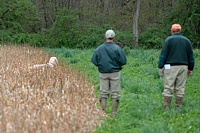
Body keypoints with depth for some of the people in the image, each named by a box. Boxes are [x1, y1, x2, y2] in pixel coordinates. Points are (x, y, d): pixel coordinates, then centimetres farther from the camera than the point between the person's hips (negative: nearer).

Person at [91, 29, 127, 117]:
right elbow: (123, 61, -10)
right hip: (114, 73, -2)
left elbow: (94, 61, -2)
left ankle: (103, 112, 6)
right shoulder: (117, 48, -9)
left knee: (103, 93, 8)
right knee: (115, 93, 5)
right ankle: (114, 113, 4)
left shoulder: (99, 48, -3)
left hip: (103, 73, 2)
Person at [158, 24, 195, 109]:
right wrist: (190, 69, 19)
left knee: (168, 87, -3)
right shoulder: (186, 40, 11)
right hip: (183, 67, 3)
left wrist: (160, 67, -4)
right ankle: (179, 106, 6)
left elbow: (163, 55, -5)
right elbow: (191, 56, 13)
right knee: (180, 88, 6)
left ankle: (166, 106, -6)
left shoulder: (169, 40, -1)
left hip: (170, 67, -3)